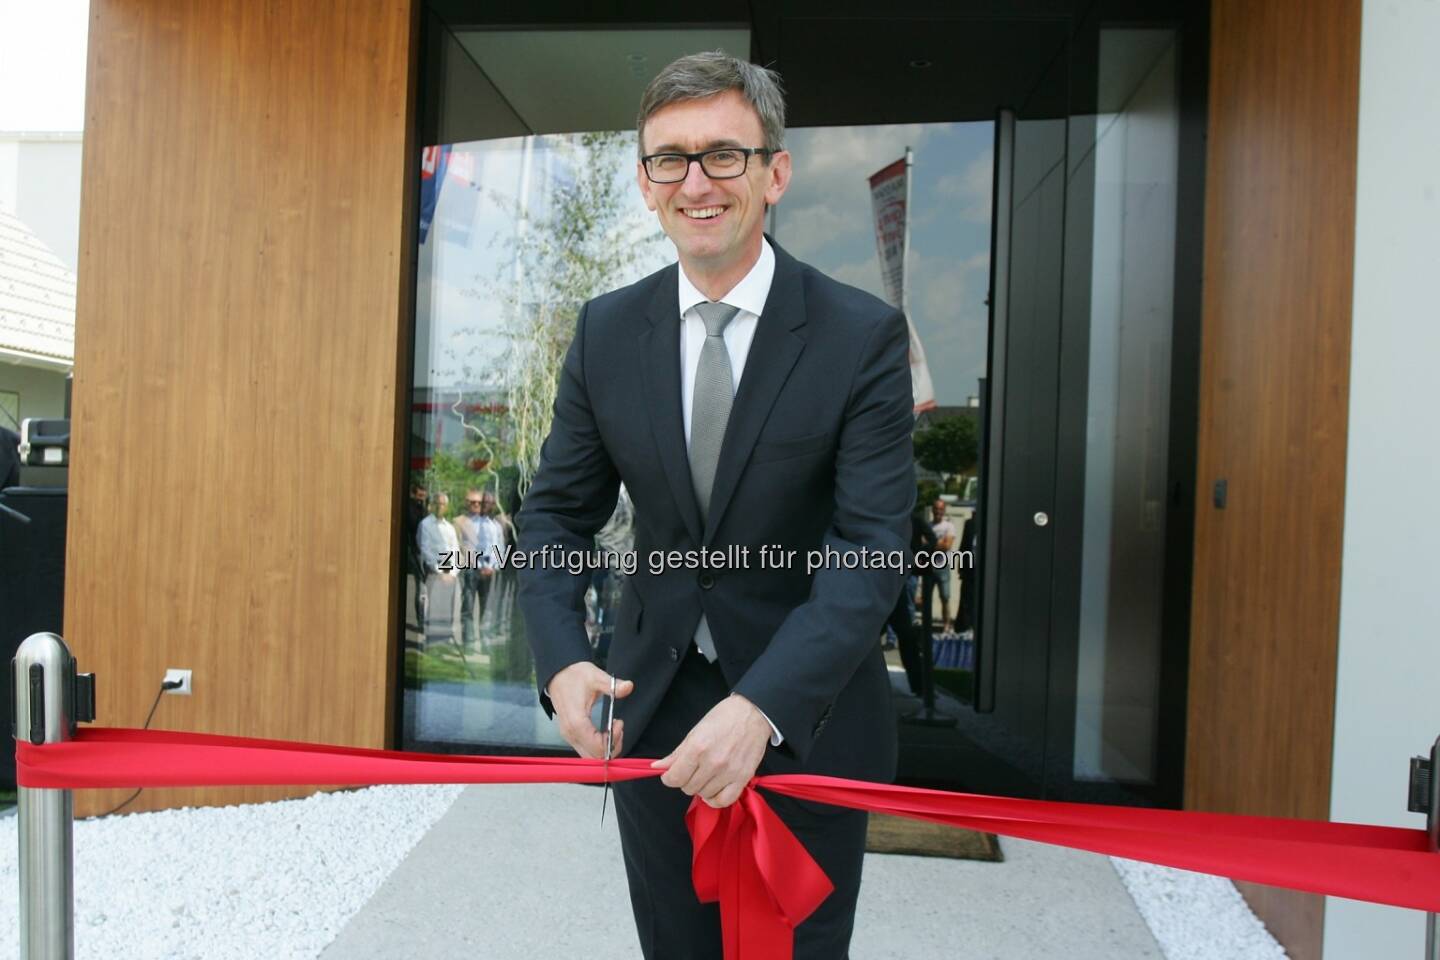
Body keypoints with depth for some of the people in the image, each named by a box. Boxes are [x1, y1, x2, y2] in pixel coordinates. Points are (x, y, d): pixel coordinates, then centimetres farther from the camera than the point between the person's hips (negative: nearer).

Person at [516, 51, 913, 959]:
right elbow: (558, 511, 2)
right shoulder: (607, 330, -3)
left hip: (806, 716, -2)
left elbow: (872, 547, -19)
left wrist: (761, 707, -31)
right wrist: (562, 659, -15)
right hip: (652, 714, 3)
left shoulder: (864, 334, -13)